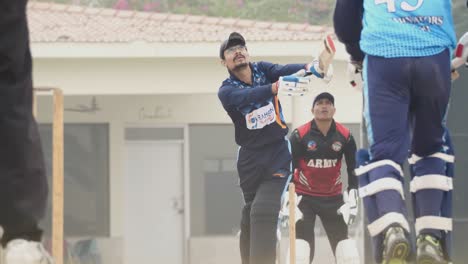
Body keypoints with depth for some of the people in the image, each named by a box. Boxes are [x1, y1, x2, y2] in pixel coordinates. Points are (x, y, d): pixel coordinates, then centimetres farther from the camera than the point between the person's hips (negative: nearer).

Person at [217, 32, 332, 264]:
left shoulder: (263, 70, 1)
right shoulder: (227, 91, -7)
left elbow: (284, 70, -19)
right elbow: (247, 96, -29)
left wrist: (310, 68, -42)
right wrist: (277, 86, -48)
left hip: (278, 155, -1)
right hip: (250, 158, 1)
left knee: (263, 212, -17)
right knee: (250, 216, 6)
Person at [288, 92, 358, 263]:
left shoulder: (345, 135, -4)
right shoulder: (300, 135, -12)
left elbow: (353, 168, 6)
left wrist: (352, 199, 2)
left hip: (333, 197, 2)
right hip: (304, 196, -2)